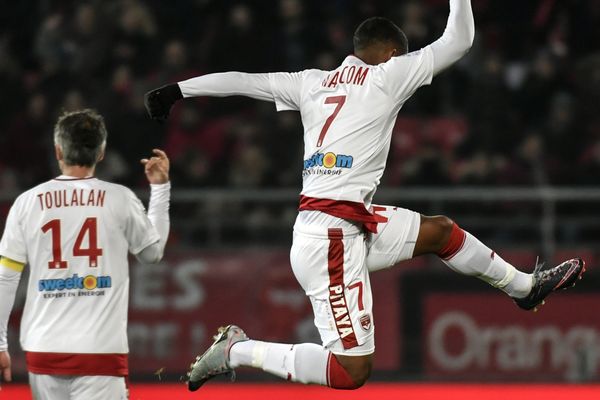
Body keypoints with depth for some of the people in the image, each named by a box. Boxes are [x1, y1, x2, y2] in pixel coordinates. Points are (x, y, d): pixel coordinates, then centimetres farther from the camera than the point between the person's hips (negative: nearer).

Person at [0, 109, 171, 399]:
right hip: (101, 351, -2)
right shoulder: (119, 199, 0)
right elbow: (153, 252, 18)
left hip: (43, 350, 2)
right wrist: (160, 187, 25)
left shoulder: (27, 203, 3)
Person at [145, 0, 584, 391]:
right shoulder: (386, 76, -5)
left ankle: (526, 286, 43)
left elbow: (240, 79, 10)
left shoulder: (313, 83, 12)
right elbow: (459, 41, 2)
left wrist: (177, 90, 17)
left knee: (442, 231, 25)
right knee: (351, 371, -9)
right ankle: (237, 351, -3)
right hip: (333, 235, -9)